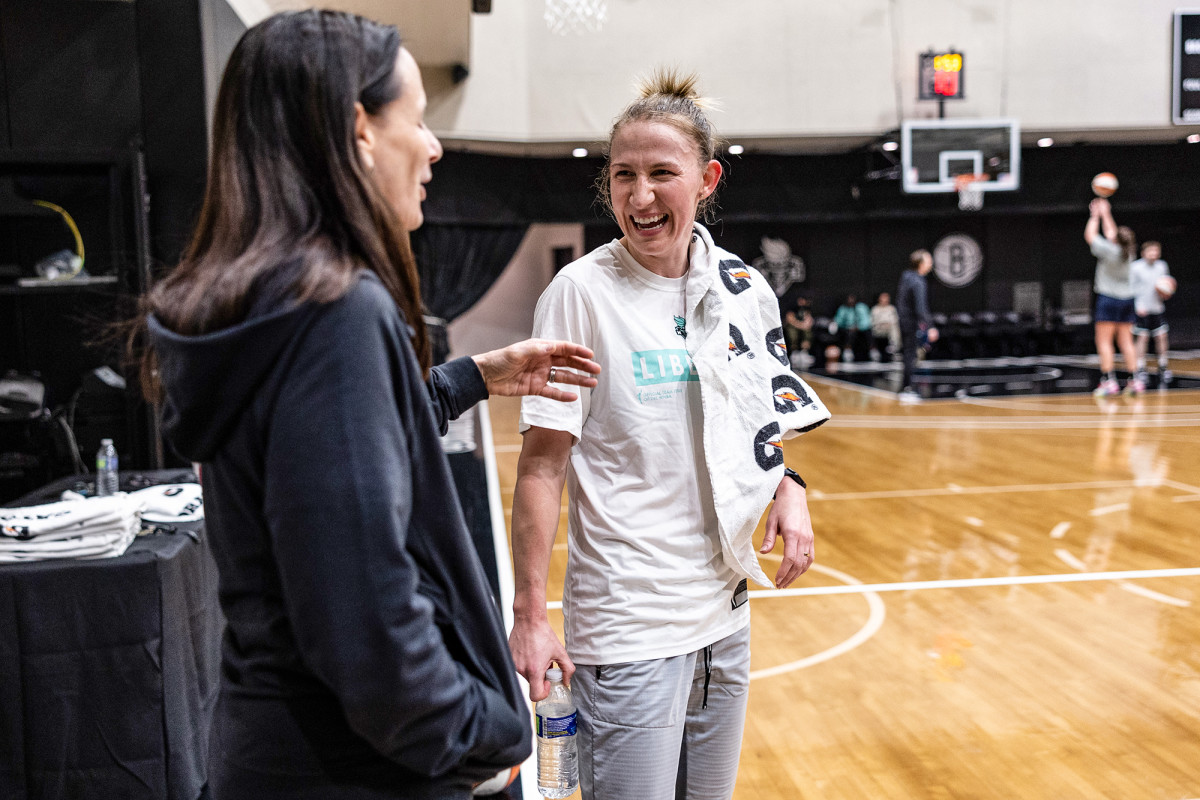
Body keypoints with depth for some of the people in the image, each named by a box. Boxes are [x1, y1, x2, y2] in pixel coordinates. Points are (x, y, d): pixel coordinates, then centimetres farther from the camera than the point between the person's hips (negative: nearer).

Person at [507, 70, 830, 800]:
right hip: (627, 624, -5)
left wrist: (788, 490, -3)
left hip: (725, 610, 6)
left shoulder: (745, 290, 3)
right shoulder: (582, 292, -12)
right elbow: (542, 463, -12)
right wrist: (530, 616, -15)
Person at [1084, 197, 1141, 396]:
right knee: (1126, 342, 7)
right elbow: (1111, 234, 20)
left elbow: (1089, 236, 0)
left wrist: (1095, 216, 11)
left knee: (1104, 342, -5)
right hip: (1127, 299, 6)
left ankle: (1109, 382, -13)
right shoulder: (1128, 252, 3)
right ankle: (1134, 381, 4)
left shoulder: (1109, 251, -14)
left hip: (1109, 299, -6)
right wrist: (1105, 214, 27)